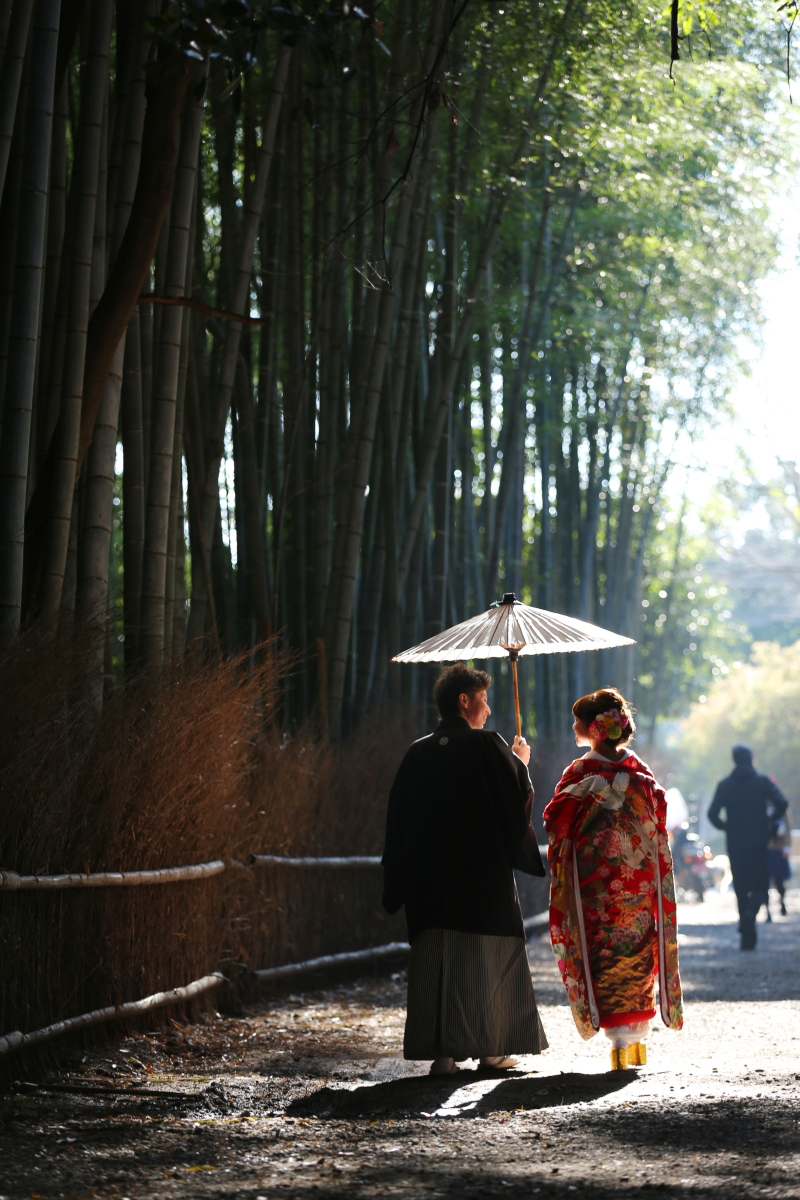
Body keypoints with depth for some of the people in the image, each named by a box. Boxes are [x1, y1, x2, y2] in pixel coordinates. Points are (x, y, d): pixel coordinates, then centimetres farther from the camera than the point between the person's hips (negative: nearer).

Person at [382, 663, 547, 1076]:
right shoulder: (487, 746, -8)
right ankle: (490, 1047, 11)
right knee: (488, 960, 8)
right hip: (484, 877, -4)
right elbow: (520, 797, -3)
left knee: (434, 962, 4)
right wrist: (520, 761, 17)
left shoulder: (418, 752, 5)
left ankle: (440, 1052, -1)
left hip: (430, 878, 4)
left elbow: (399, 818, 5)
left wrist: (401, 884, 10)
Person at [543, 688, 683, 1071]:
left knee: (604, 957, 2)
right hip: (641, 880, 4)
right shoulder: (640, 772, 2)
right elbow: (660, 817, 10)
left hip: (596, 884, -4)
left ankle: (620, 1042, -2)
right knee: (637, 953, 13)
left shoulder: (581, 773, -12)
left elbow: (554, 822, -9)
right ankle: (638, 1042, 16)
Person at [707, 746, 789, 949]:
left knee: (741, 889, 9)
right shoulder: (762, 782, -1)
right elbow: (781, 804, -12)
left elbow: (712, 814, -7)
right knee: (760, 887, 7)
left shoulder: (725, 785, 1)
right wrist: (770, 820, 6)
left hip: (735, 846, 1)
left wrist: (726, 827, 10)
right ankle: (751, 912, -26)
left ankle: (748, 938, 5)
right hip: (759, 844, -1)